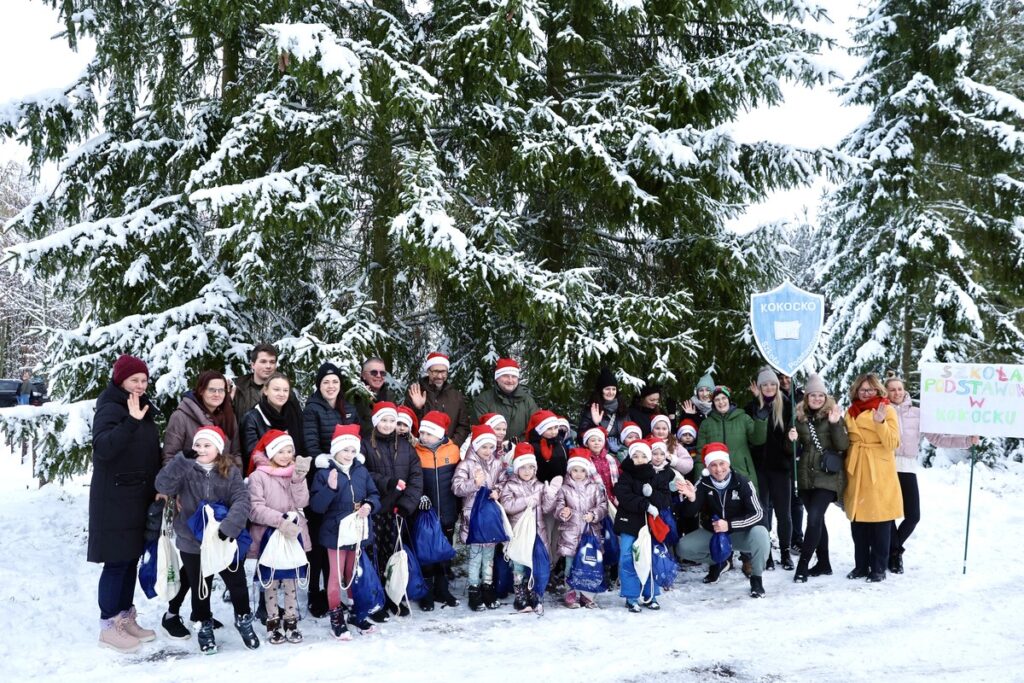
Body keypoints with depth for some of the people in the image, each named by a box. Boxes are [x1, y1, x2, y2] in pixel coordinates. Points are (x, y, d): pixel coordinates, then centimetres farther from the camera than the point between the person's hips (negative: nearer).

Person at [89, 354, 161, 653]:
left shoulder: (144, 408, 13)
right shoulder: (110, 409, -13)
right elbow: (103, 448, -29)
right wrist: (130, 421, -37)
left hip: (140, 497, 8)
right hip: (114, 499, -8)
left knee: (132, 557, 13)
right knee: (117, 560, -5)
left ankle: (126, 617, 23)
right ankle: (108, 625, 3)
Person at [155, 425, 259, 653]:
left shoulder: (230, 471, -5)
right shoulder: (185, 470, -5)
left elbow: (242, 500, -15)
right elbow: (163, 486, -23)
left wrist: (229, 526, -29)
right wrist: (183, 460, -33)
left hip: (225, 540, 0)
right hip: (192, 542, 0)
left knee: (237, 583, 10)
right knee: (200, 588, 14)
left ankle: (243, 620, 33)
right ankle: (205, 627, 34)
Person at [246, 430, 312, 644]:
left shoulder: (296, 473, 8)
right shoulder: (258, 476, -7)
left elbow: (302, 503, -4)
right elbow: (255, 509, -15)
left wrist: (298, 478, -17)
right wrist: (280, 520, -24)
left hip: (294, 534, 3)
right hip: (269, 534, -3)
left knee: (291, 579, 8)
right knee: (271, 580, 5)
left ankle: (291, 621, 16)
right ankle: (273, 622, 15)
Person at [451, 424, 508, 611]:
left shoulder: (498, 464, 4)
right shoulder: (466, 464, -10)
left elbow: (503, 483, 11)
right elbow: (456, 487, -17)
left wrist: (497, 491, -9)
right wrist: (474, 483, -29)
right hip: (473, 514, -4)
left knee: (489, 553, 12)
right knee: (475, 553, 1)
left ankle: (488, 587, 23)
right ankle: (474, 590, 10)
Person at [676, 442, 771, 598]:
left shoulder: (742, 482, -20)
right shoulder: (703, 483, -13)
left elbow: (757, 513, -19)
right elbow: (689, 513, -15)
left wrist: (729, 525, -30)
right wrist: (691, 499, -37)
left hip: (740, 533, -3)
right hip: (711, 533, 3)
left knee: (760, 534, -34)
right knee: (683, 548, -15)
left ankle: (756, 578, -7)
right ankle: (717, 562, 16)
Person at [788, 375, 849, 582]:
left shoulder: (833, 416, -1)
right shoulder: (800, 418, 9)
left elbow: (843, 446, -10)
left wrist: (835, 424, -23)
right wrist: (792, 440, -8)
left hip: (827, 477, -5)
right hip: (806, 477, 5)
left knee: (814, 518, -15)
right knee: (817, 520, 12)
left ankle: (803, 565, -11)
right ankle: (823, 563, 22)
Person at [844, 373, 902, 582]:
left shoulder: (887, 410, -1)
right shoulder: (851, 412, 13)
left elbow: (892, 443, -12)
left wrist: (880, 422, -23)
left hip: (879, 476, -4)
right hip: (856, 475, 5)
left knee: (879, 524, 0)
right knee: (858, 524, 8)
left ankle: (878, 568, 7)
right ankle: (861, 565, 18)